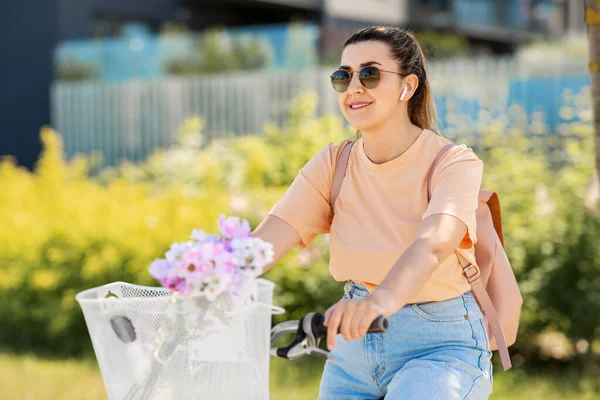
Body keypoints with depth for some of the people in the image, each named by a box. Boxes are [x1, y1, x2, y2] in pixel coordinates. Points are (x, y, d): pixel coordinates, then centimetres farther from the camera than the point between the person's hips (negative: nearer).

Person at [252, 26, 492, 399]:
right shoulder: (334, 163, 1)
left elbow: (432, 245, -34)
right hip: (353, 352, 5)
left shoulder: (456, 163, -13)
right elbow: (268, 237, -13)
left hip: (439, 345, -5)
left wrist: (383, 299, -55)